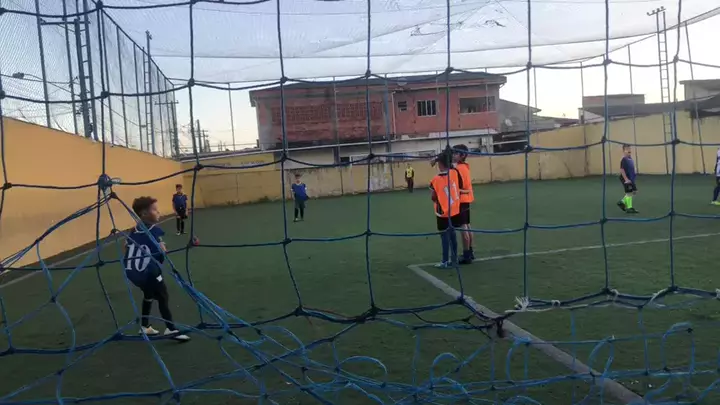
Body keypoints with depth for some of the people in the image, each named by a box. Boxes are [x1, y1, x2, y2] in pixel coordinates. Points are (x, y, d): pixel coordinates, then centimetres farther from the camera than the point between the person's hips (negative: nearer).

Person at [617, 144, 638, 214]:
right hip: (626, 179, -9)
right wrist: (626, 179, -22)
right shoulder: (624, 160, -18)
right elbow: (622, 170, -21)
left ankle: (622, 202, 24)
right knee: (629, 193, -3)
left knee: (634, 191, 14)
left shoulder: (630, 159, 9)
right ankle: (629, 208, 6)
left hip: (631, 179, 9)